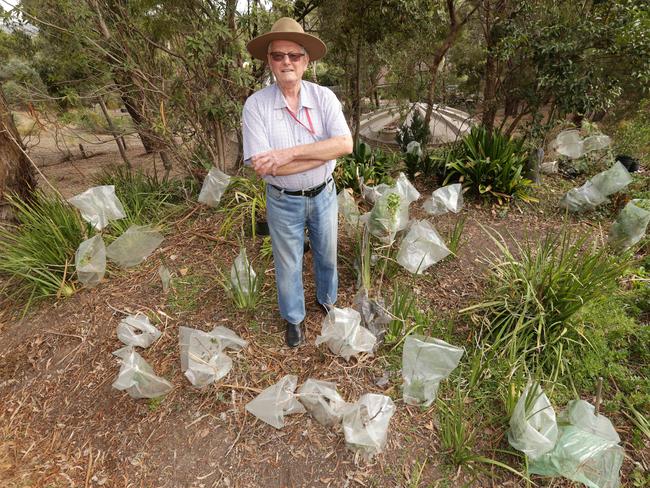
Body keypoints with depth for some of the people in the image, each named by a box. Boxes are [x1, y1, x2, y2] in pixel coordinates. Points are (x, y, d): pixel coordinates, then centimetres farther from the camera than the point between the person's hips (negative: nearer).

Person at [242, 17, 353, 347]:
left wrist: (290, 152, -29)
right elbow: (261, 166, -23)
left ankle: (327, 299, 49)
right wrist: (323, 151, -23)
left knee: (326, 255, 21)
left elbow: (346, 144, -21)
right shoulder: (256, 104, -14)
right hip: (283, 202, -2)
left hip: (323, 195, 2)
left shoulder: (324, 97, -8)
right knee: (288, 264, 14)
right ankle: (293, 318, 39)